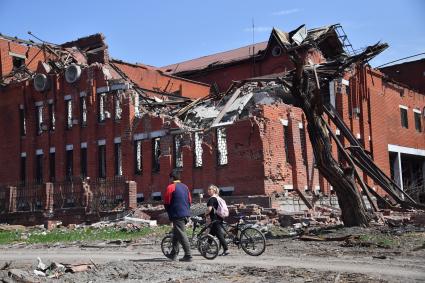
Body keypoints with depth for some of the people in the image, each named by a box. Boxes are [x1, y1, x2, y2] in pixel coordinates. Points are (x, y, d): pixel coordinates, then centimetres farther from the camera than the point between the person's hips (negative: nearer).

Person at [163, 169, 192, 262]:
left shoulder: (171, 187, -9)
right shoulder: (185, 187, 14)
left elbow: (166, 203, -8)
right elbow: (189, 200, 16)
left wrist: (169, 213, 6)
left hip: (177, 215, -8)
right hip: (185, 214, 8)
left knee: (181, 234, -6)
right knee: (176, 233, 18)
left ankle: (188, 256, -9)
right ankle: (173, 254, 24)